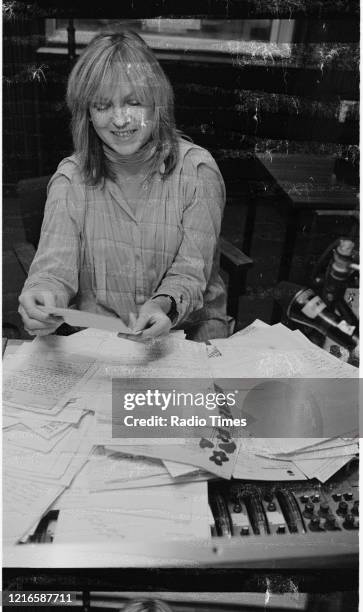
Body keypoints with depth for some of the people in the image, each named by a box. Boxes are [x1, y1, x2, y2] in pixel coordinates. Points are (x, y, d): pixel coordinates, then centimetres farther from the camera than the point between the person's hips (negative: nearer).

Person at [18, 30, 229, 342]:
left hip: (189, 325, 0)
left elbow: (190, 272, -11)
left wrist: (163, 305, -32)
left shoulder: (196, 169, -7)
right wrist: (43, 295, -34)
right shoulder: (70, 178, -1)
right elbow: (55, 266, -10)